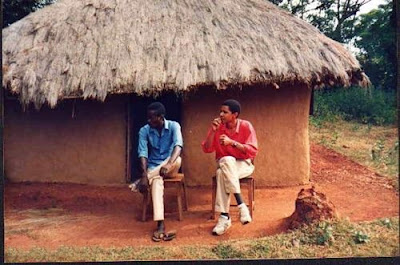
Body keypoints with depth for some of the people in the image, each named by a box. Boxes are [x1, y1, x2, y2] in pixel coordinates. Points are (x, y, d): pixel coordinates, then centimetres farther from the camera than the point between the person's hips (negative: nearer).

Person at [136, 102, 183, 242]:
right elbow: (142, 154, -15)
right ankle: (160, 225, -42)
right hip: (153, 167, 0)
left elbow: (178, 145, -28)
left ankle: (144, 180, -24)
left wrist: (168, 165, -48)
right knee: (157, 181, -34)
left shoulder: (173, 126, -11)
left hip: (169, 166, 0)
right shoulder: (144, 131, -6)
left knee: (178, 160, -37)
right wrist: (144, 175, -32)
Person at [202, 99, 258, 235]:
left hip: (243, 164, -3)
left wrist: (232, 142, -26)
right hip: (224, 164, 3)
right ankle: (241, 205, -34)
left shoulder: (246, 126, -10)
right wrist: (213, 131, -18)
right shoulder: (217, 127, -2)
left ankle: (224, 216, -32)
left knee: (222, 173, -35)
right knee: (226, 160, -36)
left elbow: (253, 151, -17)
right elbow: (207, 149, -6)